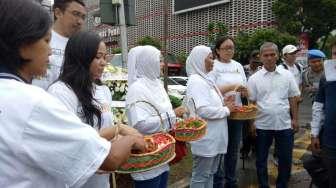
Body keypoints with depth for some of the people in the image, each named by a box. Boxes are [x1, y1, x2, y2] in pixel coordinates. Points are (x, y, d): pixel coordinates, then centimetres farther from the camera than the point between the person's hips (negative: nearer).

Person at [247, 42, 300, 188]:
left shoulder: (287, 75, 2)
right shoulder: (254, 78, -3)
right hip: (262, 125, -1)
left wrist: (294, 119, 3)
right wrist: (251, 123, -5)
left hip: (284, 124, 2)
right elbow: (251, 103, -2)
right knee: (261, 159, 11)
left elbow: (292, 99, 6)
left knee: (285, 158, 13)